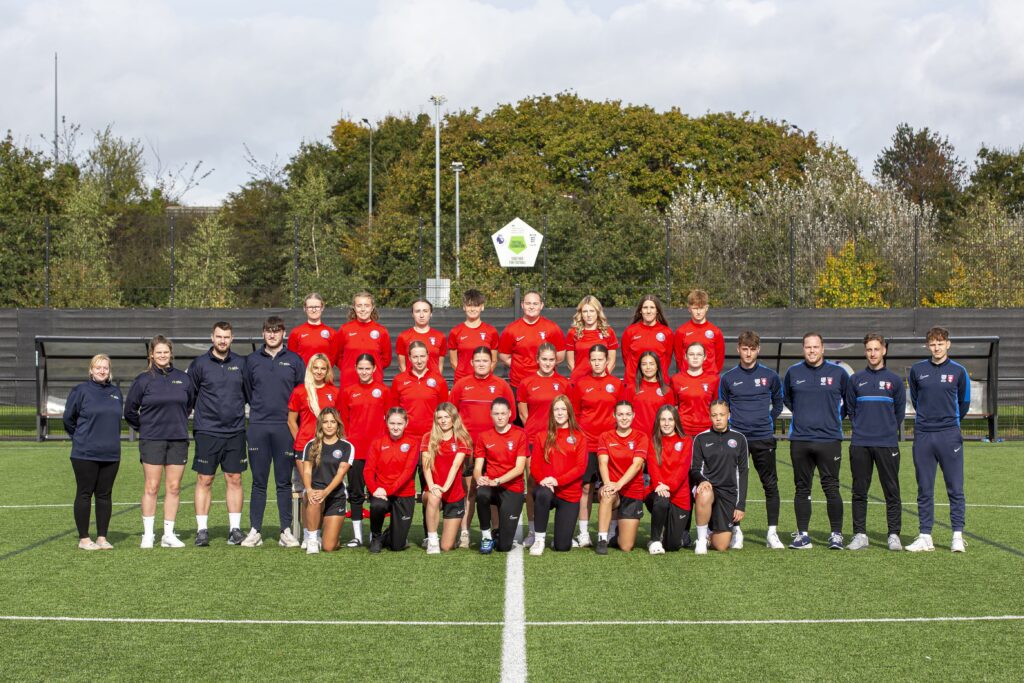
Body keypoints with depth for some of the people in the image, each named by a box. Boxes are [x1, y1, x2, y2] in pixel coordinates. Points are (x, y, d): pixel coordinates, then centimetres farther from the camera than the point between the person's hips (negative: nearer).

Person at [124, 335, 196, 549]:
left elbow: (192, 402, 21)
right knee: (151, 487, -2)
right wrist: (142, 427, 9)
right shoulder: (143, 380, -2)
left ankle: (169, 535, 9)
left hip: (178, 440, 3)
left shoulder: (183, 379, 5)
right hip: (152, 441, -3)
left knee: (174, 487, 4)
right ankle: (148, 534, 3)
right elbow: (130, 410, 6)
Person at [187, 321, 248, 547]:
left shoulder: (240, 363, 7)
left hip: (235, 431, 2)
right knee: (204, 480, 0)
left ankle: (235, 529, 10)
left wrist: (239, 410, 12)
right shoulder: (200, 364, 0)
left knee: (234, 479, 4)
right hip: (207, 431, -2)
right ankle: (202, 530, 5)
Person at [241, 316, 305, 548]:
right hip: (257, 427, 1)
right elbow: (246, 391, 18)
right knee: (259, 482, 3)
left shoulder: (294, 360, 6)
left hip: (285, 428, -1)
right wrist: (259, 409, 13)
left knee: (284, 482, 2)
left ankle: (286, 532, 6)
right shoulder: (252, 360, 10)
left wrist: (292, 416, 4)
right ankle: (255, 531, 6)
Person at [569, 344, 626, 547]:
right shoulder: (580, 384, 2)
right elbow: (574, 414, 7)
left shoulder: (617, 384, 5)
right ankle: (583, 532, 4)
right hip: (587, 442, -1)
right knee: (586, 486, 0)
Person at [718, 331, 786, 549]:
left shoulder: (769, 376, 5)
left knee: (771, 485, -1)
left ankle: (772, 533, 4)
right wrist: (731, 424, 3)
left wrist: (768, 421, 8)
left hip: (763, 439, 0)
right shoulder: (728, 378, 4)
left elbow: (778, 403, 18)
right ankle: (736, 530, 10)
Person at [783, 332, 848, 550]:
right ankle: (802, 535, 11)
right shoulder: (793, 373, 8)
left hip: (829, 440, -2)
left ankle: (836, 534, 3)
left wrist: (837, 417, 10)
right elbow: (786, 398, 25)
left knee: (831, 488, -4)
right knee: (802, 489, 6)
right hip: (799, 440, 2)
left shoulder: (838, 373, 3)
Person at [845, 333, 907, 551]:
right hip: (860, 445, 1)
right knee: (859, 492, 3)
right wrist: (860, 428, 9)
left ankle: (894, 535, 4)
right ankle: (860, 535, 9)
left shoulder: (894, 380, 5)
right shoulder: (856, 380, 8)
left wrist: (890, 429, 8)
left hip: (887, 444, -1)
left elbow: (900, 411, 11)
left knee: (892, 491, -1)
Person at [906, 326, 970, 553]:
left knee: (955, 488, -2)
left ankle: (958, 536, 3)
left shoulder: (958, 371, 2)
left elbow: (964, 403, 13)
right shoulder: (917, 370, 6)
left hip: (949, 435, -2)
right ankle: (925, 537, 9)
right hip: (923, 435, 2)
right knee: (924, 490, 5)